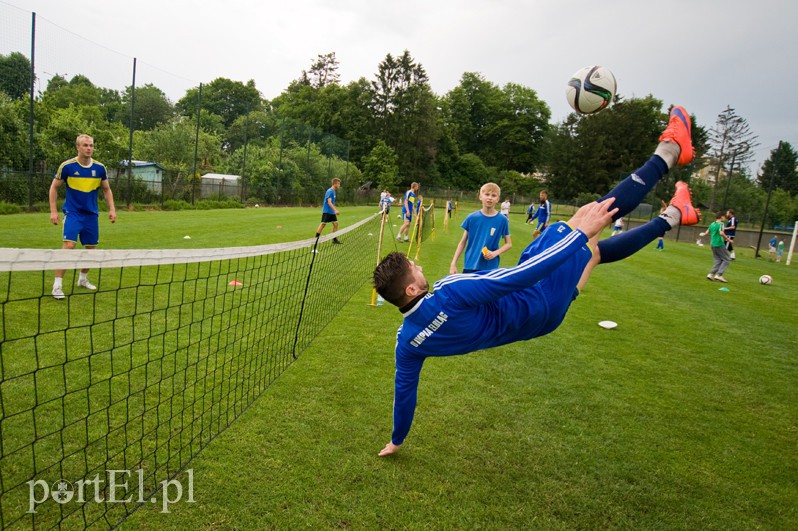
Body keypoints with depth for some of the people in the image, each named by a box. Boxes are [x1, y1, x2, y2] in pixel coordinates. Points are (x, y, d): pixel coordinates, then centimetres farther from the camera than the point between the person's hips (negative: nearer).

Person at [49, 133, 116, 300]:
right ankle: (57, 285, -10)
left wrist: (112, 209, 0)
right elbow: (54, 187, 1)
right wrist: (53, 211, -5)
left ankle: (83, 279, 32)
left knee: (91, 248, 10)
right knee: (68, 245, -18)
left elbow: (107, 190, 12)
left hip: (92, 214, 4)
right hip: (72, 213, -4)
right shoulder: (67, 166, -9)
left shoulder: (100, 168, -1)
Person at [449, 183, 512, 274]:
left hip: (490, 268, -1)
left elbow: (509, 244, 5)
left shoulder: (502, 220, -3)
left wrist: (495, 253, -13)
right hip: (470, 266, 1)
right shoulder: (472, 217, -2)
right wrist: (453, 263, -1)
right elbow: (463, 242, 4)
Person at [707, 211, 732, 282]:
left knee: (717, 260, 14)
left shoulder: (712, 224, 10)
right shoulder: (721, 224, -11)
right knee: (727, 259, 3)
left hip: (712, 244, 8)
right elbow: (721, 233, -26)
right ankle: (719, 275, -5)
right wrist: (727, 238, -14)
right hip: (719, 244, -8)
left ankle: (711, 274, 3)